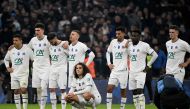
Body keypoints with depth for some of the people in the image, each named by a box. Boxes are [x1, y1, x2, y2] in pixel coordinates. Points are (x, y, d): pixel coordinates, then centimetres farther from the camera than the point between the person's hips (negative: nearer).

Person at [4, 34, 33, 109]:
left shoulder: (27, 49, -8)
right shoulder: (11, 50, 3)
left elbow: (34, 59, 2)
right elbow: (6, 59, 20)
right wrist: (8, 67, 8)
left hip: (24, 74, -4)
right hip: (14, 74, 4)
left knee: (23, 90, -17)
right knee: (16, 91, 6)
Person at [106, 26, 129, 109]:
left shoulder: (127, 43, -7)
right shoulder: (113, 42, 7)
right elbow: (108, 52, 21)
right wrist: (109, 63, 12)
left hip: (123, 70, -4)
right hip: (114, 70, 4)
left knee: (123, 90, 4)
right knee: (109, 88, -7)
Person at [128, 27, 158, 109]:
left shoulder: (144, 45, -9)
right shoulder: (129, 45, 8)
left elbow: (155, 55, -6)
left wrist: (148, 65, -8)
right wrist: (128, 67, 15)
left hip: (141, 72, -6)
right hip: (132, 72, 6)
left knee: (139, 91, -17)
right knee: (134, 93, 6)